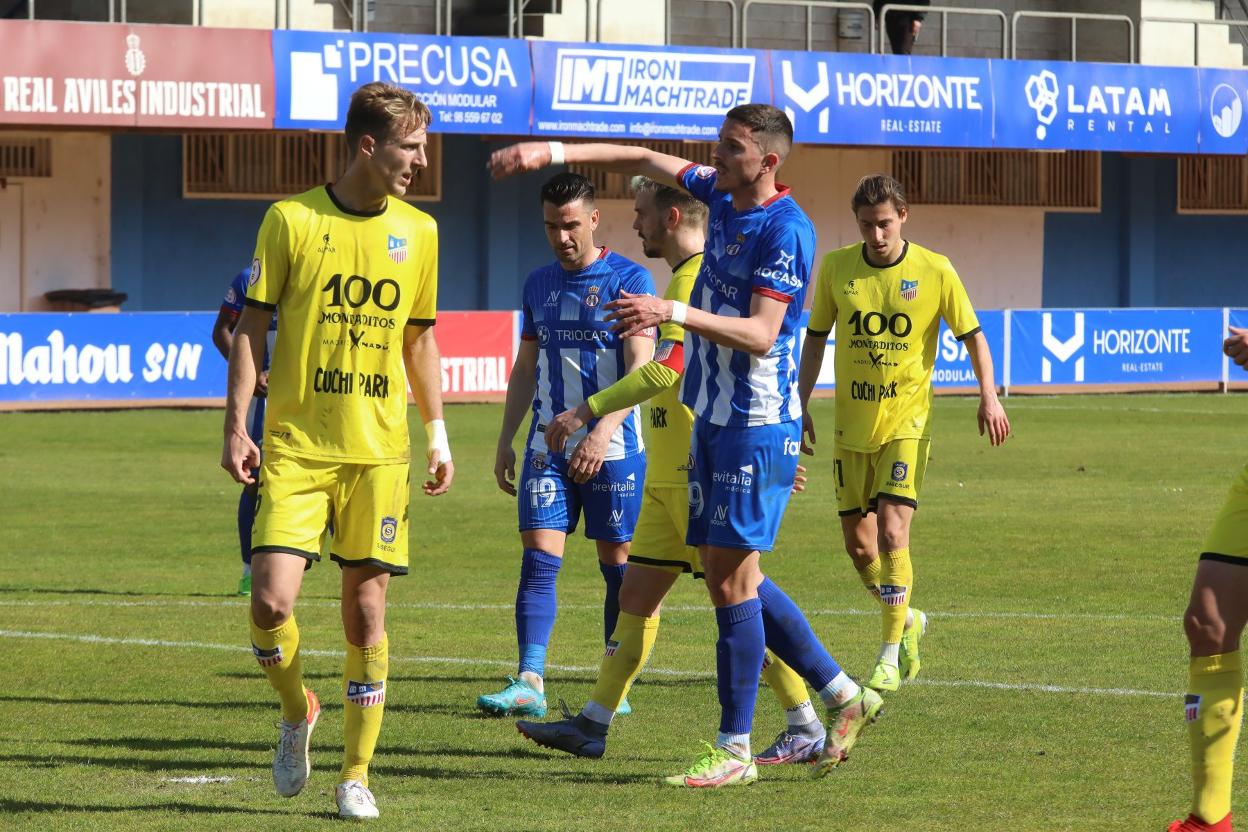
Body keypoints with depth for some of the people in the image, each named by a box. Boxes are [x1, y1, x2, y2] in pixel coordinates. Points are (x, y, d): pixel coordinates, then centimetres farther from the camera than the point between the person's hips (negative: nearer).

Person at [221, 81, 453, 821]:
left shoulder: (418, 231, 8)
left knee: (367, 607, 0)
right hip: (295, 446, -2)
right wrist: (236, 426, -5)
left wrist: (439, 436, 14)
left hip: (379, 451, 2)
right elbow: (252, 328, 1)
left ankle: (357, 774, 11)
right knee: (272, 600, -13)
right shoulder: (292, 220, -3)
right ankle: (297, 712, 18)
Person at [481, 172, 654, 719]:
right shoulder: (539, 284, 12)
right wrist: (505, 442, 15)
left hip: (613, 448, -4)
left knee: (617, 566, 2)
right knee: (539, 559, -6)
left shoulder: (628, 280, -5)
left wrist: (602, 433, -23)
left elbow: (640, 368, -12)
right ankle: (529, 683, -9)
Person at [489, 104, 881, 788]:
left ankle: (734, 751, -1)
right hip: (711, 419, 9)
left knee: (732, 581, -7)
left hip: (756, 425, -9)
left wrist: (674, 313, -32)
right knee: (727, 576, 11)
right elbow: (645, 160, 20)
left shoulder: (786, 230, -17)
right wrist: (552, 153, 13)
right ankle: (843, 696, 19)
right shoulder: (722, 195, 9)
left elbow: (761, 335, -23)